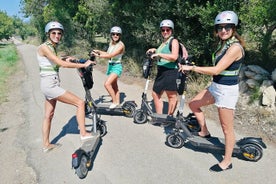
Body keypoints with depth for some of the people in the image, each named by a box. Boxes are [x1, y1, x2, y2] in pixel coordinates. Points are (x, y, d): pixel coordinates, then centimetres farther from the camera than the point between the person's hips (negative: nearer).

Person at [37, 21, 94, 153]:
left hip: (51, 85, 10)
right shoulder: (44, 47, -15)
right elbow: (62, 64, -24)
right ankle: (83, 134, -1)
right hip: (50, 85, -10)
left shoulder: (52, 47, 12)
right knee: (80, 103, -10)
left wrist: (65, 61, 13)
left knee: (48, 115, 16)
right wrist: (84, 64, -19)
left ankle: (46, 145, 29)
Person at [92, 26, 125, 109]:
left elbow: (111, 55, -25)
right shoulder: (111, 43, 9)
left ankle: (115, 102, -7)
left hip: (117, 66, -8)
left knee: (107, 84, -21)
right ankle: (117, 102, 26)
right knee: (114, 86, 14)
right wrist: (99, 51, 6)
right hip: (110, 66, 8)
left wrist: (98, 55, -25)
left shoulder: (121, 45, -16)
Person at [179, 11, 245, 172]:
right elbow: (218, 70, 10)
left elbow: (216, 70, -24)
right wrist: (195, 68, 1)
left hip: (227, 90, -9)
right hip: (216, 86, 9)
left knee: (227, 128, 2)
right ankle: (204, 132, 33)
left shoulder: (235, 47, -19)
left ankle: (227, 162, 19)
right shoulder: (223, 44, 9)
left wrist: (192, 68, -19)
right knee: (193, 104, 16)